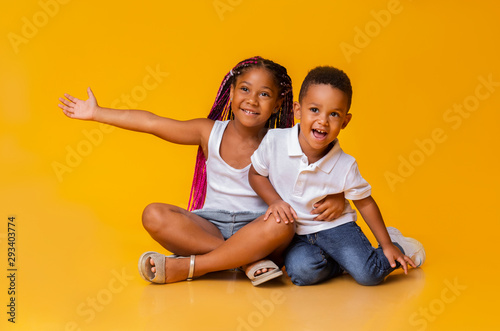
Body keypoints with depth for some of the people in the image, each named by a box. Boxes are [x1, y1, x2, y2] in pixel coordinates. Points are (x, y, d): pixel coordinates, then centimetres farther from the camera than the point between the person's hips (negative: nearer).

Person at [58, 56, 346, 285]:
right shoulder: (211, 132, 1)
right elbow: (152, 123, 2)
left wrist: (336, 197, -30)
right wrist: (96, 113, 4)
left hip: (256, 230, -2)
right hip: (210, 227, 2)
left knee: (282, 224, -36)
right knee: (154, 216, -23)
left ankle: (185, 267, -26)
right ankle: (250, 261, -26)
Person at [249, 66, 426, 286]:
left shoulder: (345, 166, -16)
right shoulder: (274, 142, -16)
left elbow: (365, 202, -2)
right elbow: (256, 174, 2)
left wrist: (387, 246, 1)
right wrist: (275, 201, -15)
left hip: (334, 227, 0)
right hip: (294, 233, 1)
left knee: (368, 274, -19)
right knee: (303, 270, -30)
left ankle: (397, 245, 15)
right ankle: (340, 262, 3)